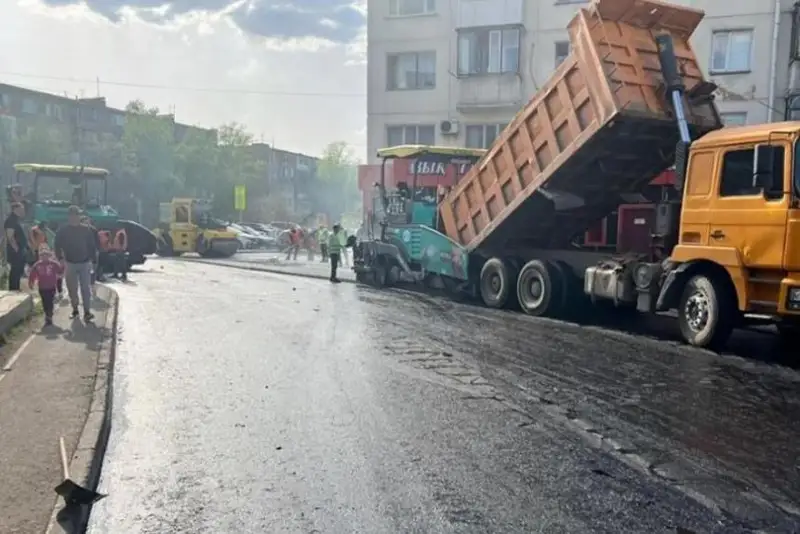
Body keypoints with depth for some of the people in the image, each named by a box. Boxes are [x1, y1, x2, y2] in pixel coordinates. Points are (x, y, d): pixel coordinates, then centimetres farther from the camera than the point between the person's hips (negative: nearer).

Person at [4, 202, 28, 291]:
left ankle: (16, 290, 23)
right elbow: (10, 237, -22)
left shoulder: (17, 219, 15)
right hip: (15, 252, -10)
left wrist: (24, 249, 17)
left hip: (20, 251, 10)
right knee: (15, 271, -6)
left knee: (19, 271, 15)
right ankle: (13, 290, -1)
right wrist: (16, 249, -22)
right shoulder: (11, 220, -15)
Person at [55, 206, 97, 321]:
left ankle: (87, 312, -6)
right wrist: (60, 258, -10)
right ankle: (75, 309, 22)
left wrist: (93, 260, -1)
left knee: (86, 288, -5)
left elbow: (92, 246, 3)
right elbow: (58, 245, 2)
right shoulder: (63, 231, -1)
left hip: (85, 263, -1)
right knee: (72, 289, 8)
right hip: (70, 263, 1)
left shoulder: (86, 230, -1)